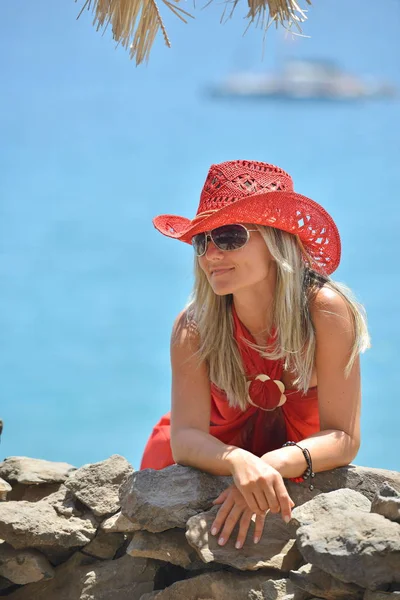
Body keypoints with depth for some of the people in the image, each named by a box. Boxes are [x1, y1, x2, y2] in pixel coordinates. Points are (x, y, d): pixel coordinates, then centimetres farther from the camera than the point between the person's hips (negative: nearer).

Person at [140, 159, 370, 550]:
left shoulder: (326, 312, -24)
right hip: (214, 467, 1)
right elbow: (185, 437, -24)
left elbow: (344, 438, -23)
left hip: (301, 474, -1)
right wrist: (241, 463, -47)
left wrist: (274, 464, -43)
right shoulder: (194, 328, -19)